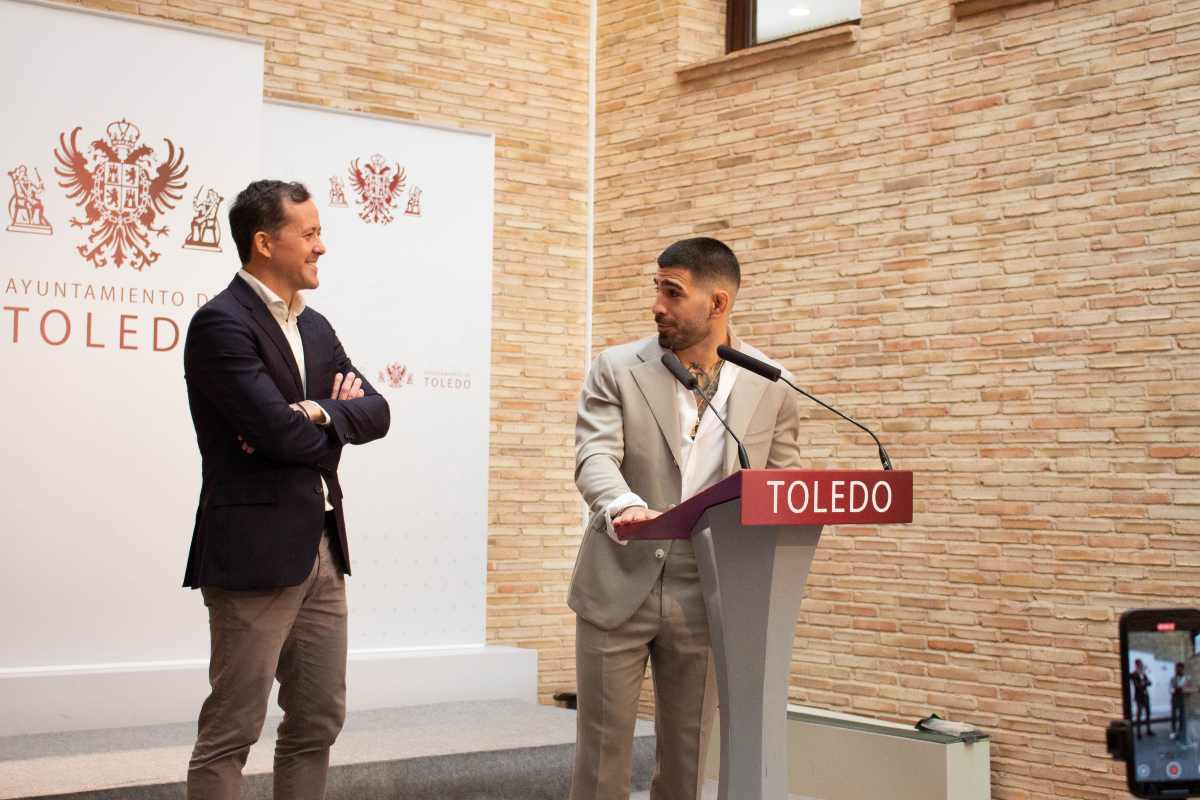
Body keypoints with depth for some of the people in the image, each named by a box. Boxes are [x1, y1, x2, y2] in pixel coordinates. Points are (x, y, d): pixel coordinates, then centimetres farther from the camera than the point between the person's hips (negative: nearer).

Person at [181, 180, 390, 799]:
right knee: (231, 731, -1)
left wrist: (318, 414, -13)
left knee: (318, 723, 12)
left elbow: (376, 412, 6)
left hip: (321, 551, 8)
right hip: (255, 554, -8)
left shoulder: (316, 328, 15)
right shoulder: (221, 323, -12)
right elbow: (281, 430, -20)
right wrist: (334, 423, 0)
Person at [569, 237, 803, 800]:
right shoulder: (616, 370, -2)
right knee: (602, 749, 6)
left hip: (706, 595, 1)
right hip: (618, 587, -1)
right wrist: (625, 505, -36)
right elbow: (594, 457, -14)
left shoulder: (771, 387, 2)